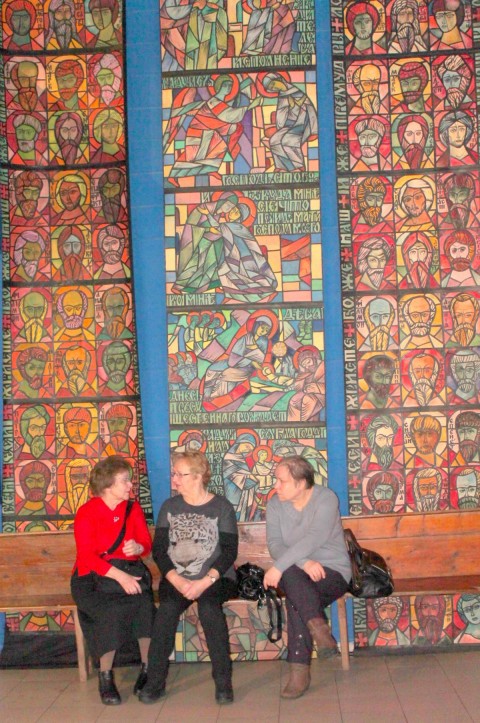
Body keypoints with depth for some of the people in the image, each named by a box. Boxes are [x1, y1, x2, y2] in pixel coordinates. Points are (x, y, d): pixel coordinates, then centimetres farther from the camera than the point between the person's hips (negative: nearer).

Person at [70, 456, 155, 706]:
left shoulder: (133, 508, 5)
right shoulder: (86, 513, -9)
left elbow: (147, 544, 5)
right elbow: (87, 556, -17)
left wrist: (138, 548, -21)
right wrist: (119, 575, -30)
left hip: (128, 574, 3)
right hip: (92, 577, -3)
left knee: (146, 605, -27)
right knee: (111, 612, -32)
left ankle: (148, 668, -12)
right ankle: (105, 676, -14)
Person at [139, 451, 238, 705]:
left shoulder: (221, 507, 2)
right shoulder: (169, 507, 11)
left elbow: (229, 551, -5)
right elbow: (159, 550, 3)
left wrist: (205, 582, -18)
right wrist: (177, 581, -13)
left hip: (215, 579, -2)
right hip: (176, 580, 2)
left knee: (208, 607, -32)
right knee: (167, 608, -28)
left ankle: (223, 680, -20)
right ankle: (155, 681, -18)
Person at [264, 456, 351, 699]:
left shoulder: (326, 498, -10)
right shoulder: (275, 504, 4)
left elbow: (314, 538, -24)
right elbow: (274, 544, -8)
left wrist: (279, 566, -30)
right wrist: (304, 563, -26)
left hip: (333, 572, -3)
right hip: (296, 574, 4)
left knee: (295, 597, -33)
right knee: (291, 576, -34)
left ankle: (300, 668, -30)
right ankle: (318, 625, -37)